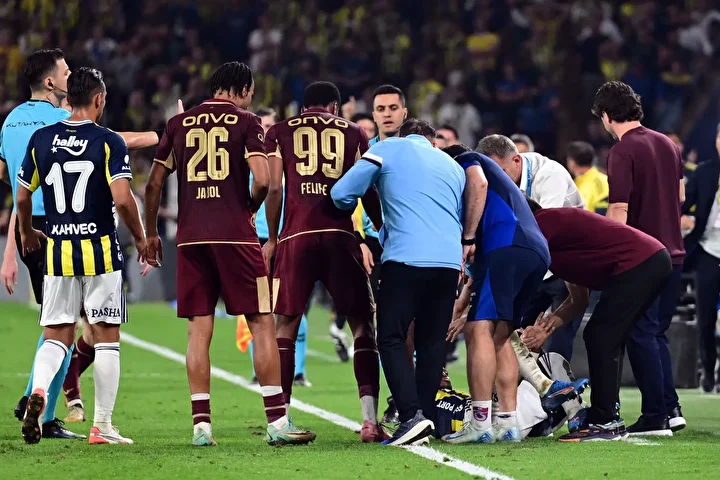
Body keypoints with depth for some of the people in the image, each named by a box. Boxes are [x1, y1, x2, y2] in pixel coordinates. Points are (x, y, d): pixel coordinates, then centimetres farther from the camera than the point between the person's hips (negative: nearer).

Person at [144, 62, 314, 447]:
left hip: (191, 238, 4)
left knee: (199, 329, 5)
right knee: (261, 324, 2)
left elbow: (153, 185, 13)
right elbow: (262, 180, -11)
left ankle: (201, 425, 1)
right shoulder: (245, 122, 1)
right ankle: (277, 422, -1)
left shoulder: (179, 123, 13)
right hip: (235, 236, -4)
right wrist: (250, 208, 9)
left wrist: (150, 234, 24)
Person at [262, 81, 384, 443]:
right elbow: (367, 192, 9)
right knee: (362, 324, 7)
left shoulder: (280, 132, 14)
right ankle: (370, 420, -2)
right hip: (340, 236, 0)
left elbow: (274, 187, 5)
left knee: (285, 326, 7)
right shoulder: (353, 133, 15)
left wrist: (272, 238, 14)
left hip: (297, 236, 0)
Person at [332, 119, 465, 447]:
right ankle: (426, 419, 8)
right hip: (450, 260, 5)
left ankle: (412, 416, -15)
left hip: (406, 257, -5)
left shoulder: (388, 149, 10)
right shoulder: (453, 166, 26)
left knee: (391, 339, 0)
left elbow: (342, 195, 3)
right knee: (431, 343, 12)